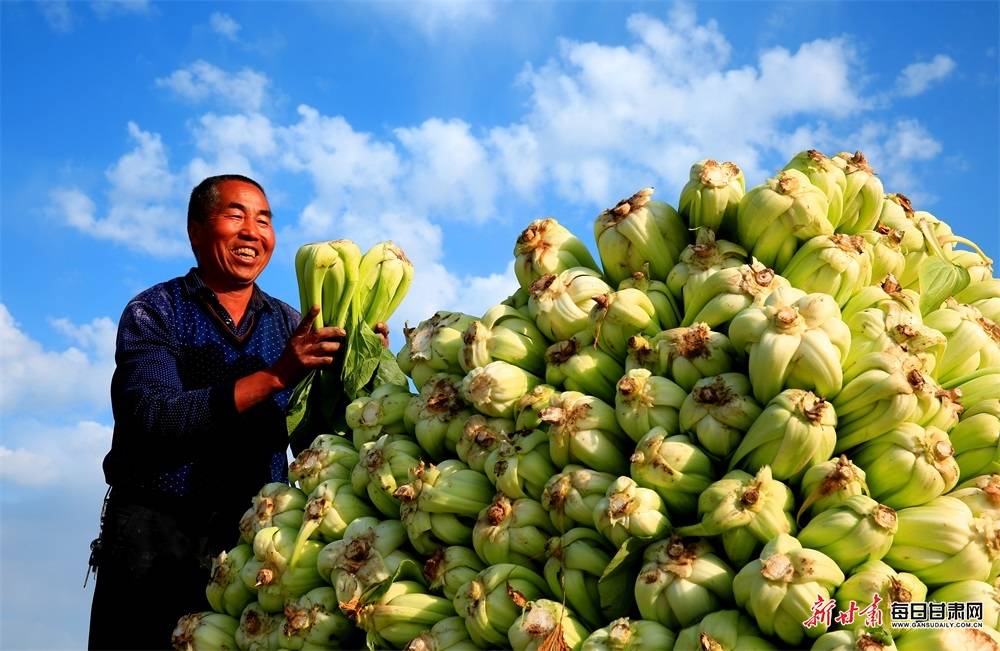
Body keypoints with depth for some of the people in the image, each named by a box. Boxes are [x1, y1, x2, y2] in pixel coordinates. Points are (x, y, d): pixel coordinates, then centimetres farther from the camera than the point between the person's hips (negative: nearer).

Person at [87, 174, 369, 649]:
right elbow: (152, 420, -19)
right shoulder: (154, 312, -2)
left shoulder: (289, 325, 7)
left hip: (251, 538, 3)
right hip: (155, 532, -2)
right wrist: (273, 376, -26)